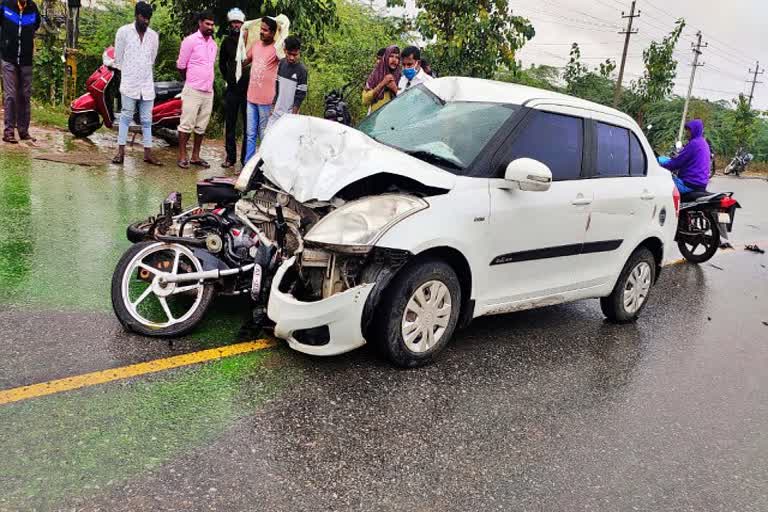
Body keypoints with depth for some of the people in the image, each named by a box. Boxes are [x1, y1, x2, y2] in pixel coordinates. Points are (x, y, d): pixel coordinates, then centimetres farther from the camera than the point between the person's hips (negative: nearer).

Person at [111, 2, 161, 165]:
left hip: (147, 85, 3)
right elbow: (118, 58, 5)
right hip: (129, 83, -3)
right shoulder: (123, 31, -1)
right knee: (126, 117, -1)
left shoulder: (154, 35, 8)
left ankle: (148, 153, 8)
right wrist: (126, 74, 10)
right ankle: (121, 151, 4)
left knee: (147, 120, 5)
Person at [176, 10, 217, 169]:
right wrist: (191, 81, 8)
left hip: (208, 91, 6)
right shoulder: (190, 40, -6)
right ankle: (182, 156, 3)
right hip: (193, 90, -6)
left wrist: (207, 82, 14)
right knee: (187, 125, -3)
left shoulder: (213, 44, 13)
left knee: (201, 126, 9)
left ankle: (195, 156, 17)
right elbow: (181, 66, -3)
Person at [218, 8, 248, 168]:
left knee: (248, 125, -1)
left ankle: (246, 157, 5)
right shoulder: (227, 41, 10)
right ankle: (230, 156, 14)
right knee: (230, 124, 7)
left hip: (247, 88, -4)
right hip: (232, 88, 4)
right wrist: (227, 77, 18)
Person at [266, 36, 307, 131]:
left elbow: (300, 96, -11)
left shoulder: (301, 70, -12)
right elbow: (276, 87, 12)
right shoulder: (282, 63, 4)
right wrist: (273, 105, 10)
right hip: (276, 111, 5)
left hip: (289, 113, -5)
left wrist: (293, 115, -13)